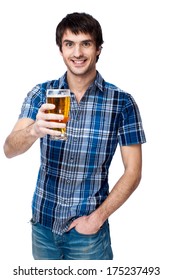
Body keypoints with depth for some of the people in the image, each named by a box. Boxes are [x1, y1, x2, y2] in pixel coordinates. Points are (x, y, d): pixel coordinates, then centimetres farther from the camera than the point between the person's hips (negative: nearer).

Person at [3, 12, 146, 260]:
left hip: (87, 229, -2)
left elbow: (133, 172, -6)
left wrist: (97, 218, -13)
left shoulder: (122, 102, -10)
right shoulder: (41, 93, -4)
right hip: (42, 223, 3)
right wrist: (35, 130, -33)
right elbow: (9, 150, -12)